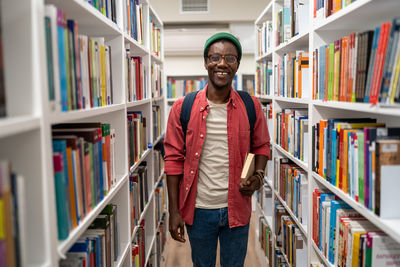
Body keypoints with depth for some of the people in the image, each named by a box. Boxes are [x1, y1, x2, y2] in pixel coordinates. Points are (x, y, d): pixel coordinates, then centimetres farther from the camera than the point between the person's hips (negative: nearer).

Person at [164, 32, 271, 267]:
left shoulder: (251, 107, -4)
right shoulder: (183, 108, -7)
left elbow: (262, 145, 10)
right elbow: (174, 159, -4)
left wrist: (258, 176, -9)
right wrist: (174, 211, -6)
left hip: (236, 209, 1)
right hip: (199, 210, 0)